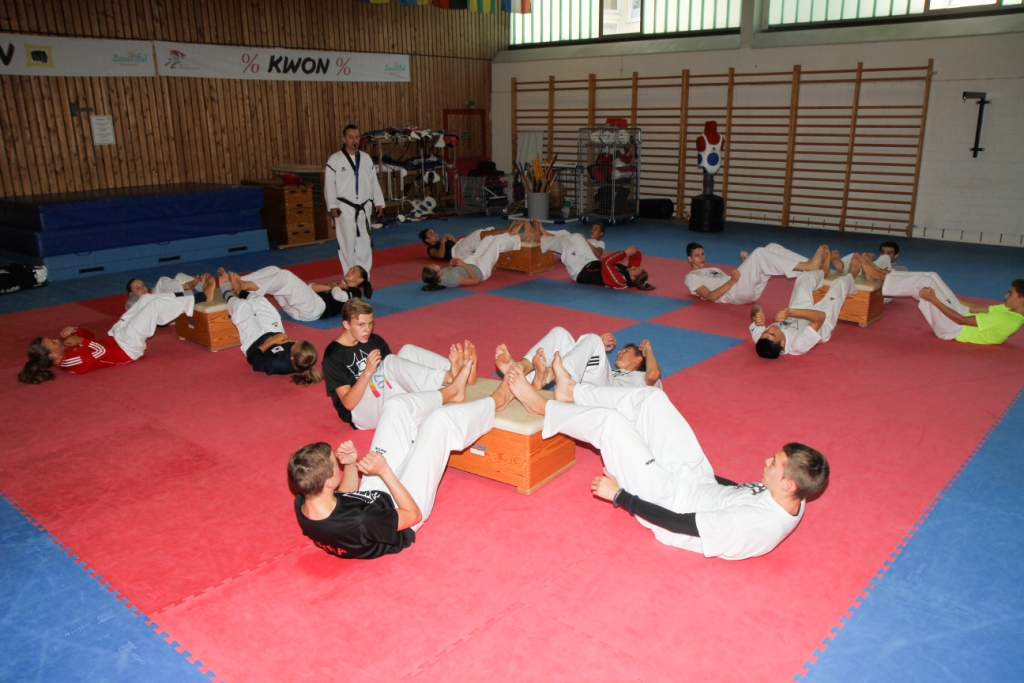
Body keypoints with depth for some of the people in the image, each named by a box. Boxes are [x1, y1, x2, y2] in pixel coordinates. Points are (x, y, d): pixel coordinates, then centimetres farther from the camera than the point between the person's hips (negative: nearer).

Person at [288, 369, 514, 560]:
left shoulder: (302, 504, -21)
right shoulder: (359, 524, -44)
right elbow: (413, 514, -26)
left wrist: (350, 465, -14)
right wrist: (385, 472, -33)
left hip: (371, 497, 6)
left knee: (397, 406, 0)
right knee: (440, 419, -9)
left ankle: (450, 392, 30)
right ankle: (495, 402, 23)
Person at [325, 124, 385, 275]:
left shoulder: (366, 158, 9)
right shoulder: (335, 159, -5)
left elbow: (374, 182, 13)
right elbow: (329, 184, -7)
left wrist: (378, 202, 9)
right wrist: (332, 206, -14)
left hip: (363, 208, 4)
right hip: (345, 208, -4)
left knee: (364, 242, 8)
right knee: (347, 243, -3)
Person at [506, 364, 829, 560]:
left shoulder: (757, 525, -34)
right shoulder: (790, 500, -11)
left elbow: (678, 524, -28)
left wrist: (619, 494, -20)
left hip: (671, 497, -8)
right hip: (699, 479, 8)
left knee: (609, 420, -12)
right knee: (650, 397, 2)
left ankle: (542, 407, 16)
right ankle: (571, 392, 21)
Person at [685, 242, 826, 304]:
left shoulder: (713, 270, 38)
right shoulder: (691, 277, 12)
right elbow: (710, 296, -8)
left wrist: (746, 261, 10)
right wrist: (732, 281, -17)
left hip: (750, 291, 8)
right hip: (733, 293, -8)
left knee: (772, 248, -5)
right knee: (759, 253, -24)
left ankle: (810, 265, -24)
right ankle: (808, 266, -33)